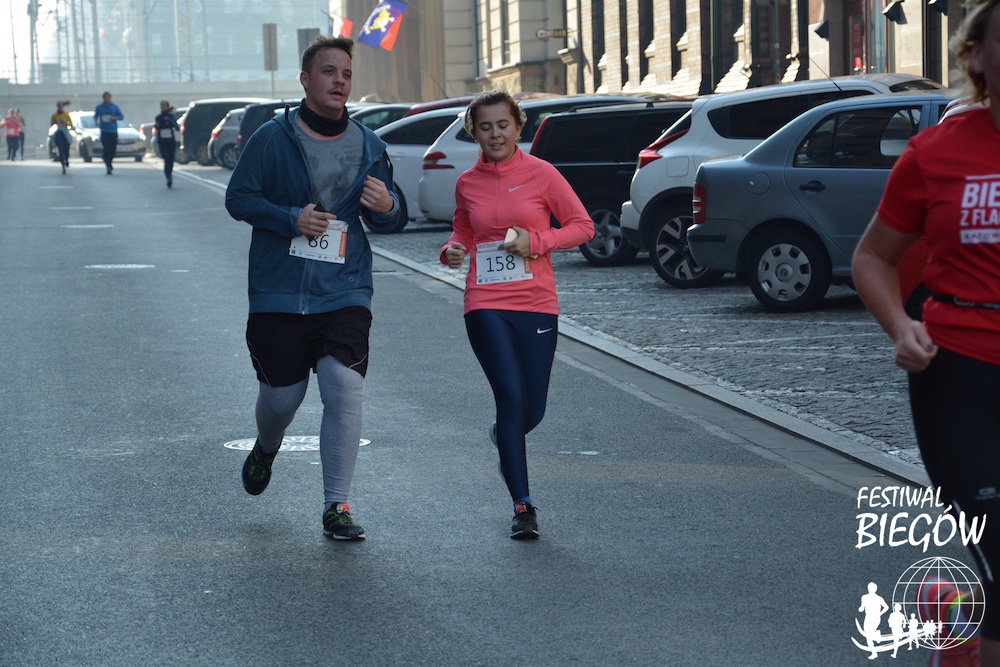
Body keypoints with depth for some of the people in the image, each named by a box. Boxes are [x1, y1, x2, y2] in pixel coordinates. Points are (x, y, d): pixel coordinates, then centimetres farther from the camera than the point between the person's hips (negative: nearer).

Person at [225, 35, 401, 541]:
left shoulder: (368, 145, 9)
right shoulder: (273, 138, -1)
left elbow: (383, 219, 18)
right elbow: (238, 198, -1)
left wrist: (386, 208, -8)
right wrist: (291, 219, -16)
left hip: (345, 294, 1)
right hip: (278, 294, -1)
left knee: (344, 389, -15)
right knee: (282, 395, 7)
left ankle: (336, 507, -7)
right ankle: (266, 448, 45)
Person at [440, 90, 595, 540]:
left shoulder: (540, 174, -1)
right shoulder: (467, 183, 6)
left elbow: (583, 225, 2)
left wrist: (536, 241, -12)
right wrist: (453, 250, 0)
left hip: (537, 304, 0)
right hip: (486, 305, 0)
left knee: (532, 411, 4)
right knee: (511, 396, -13)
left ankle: (503, 436, 42)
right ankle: (523, 506, -6)